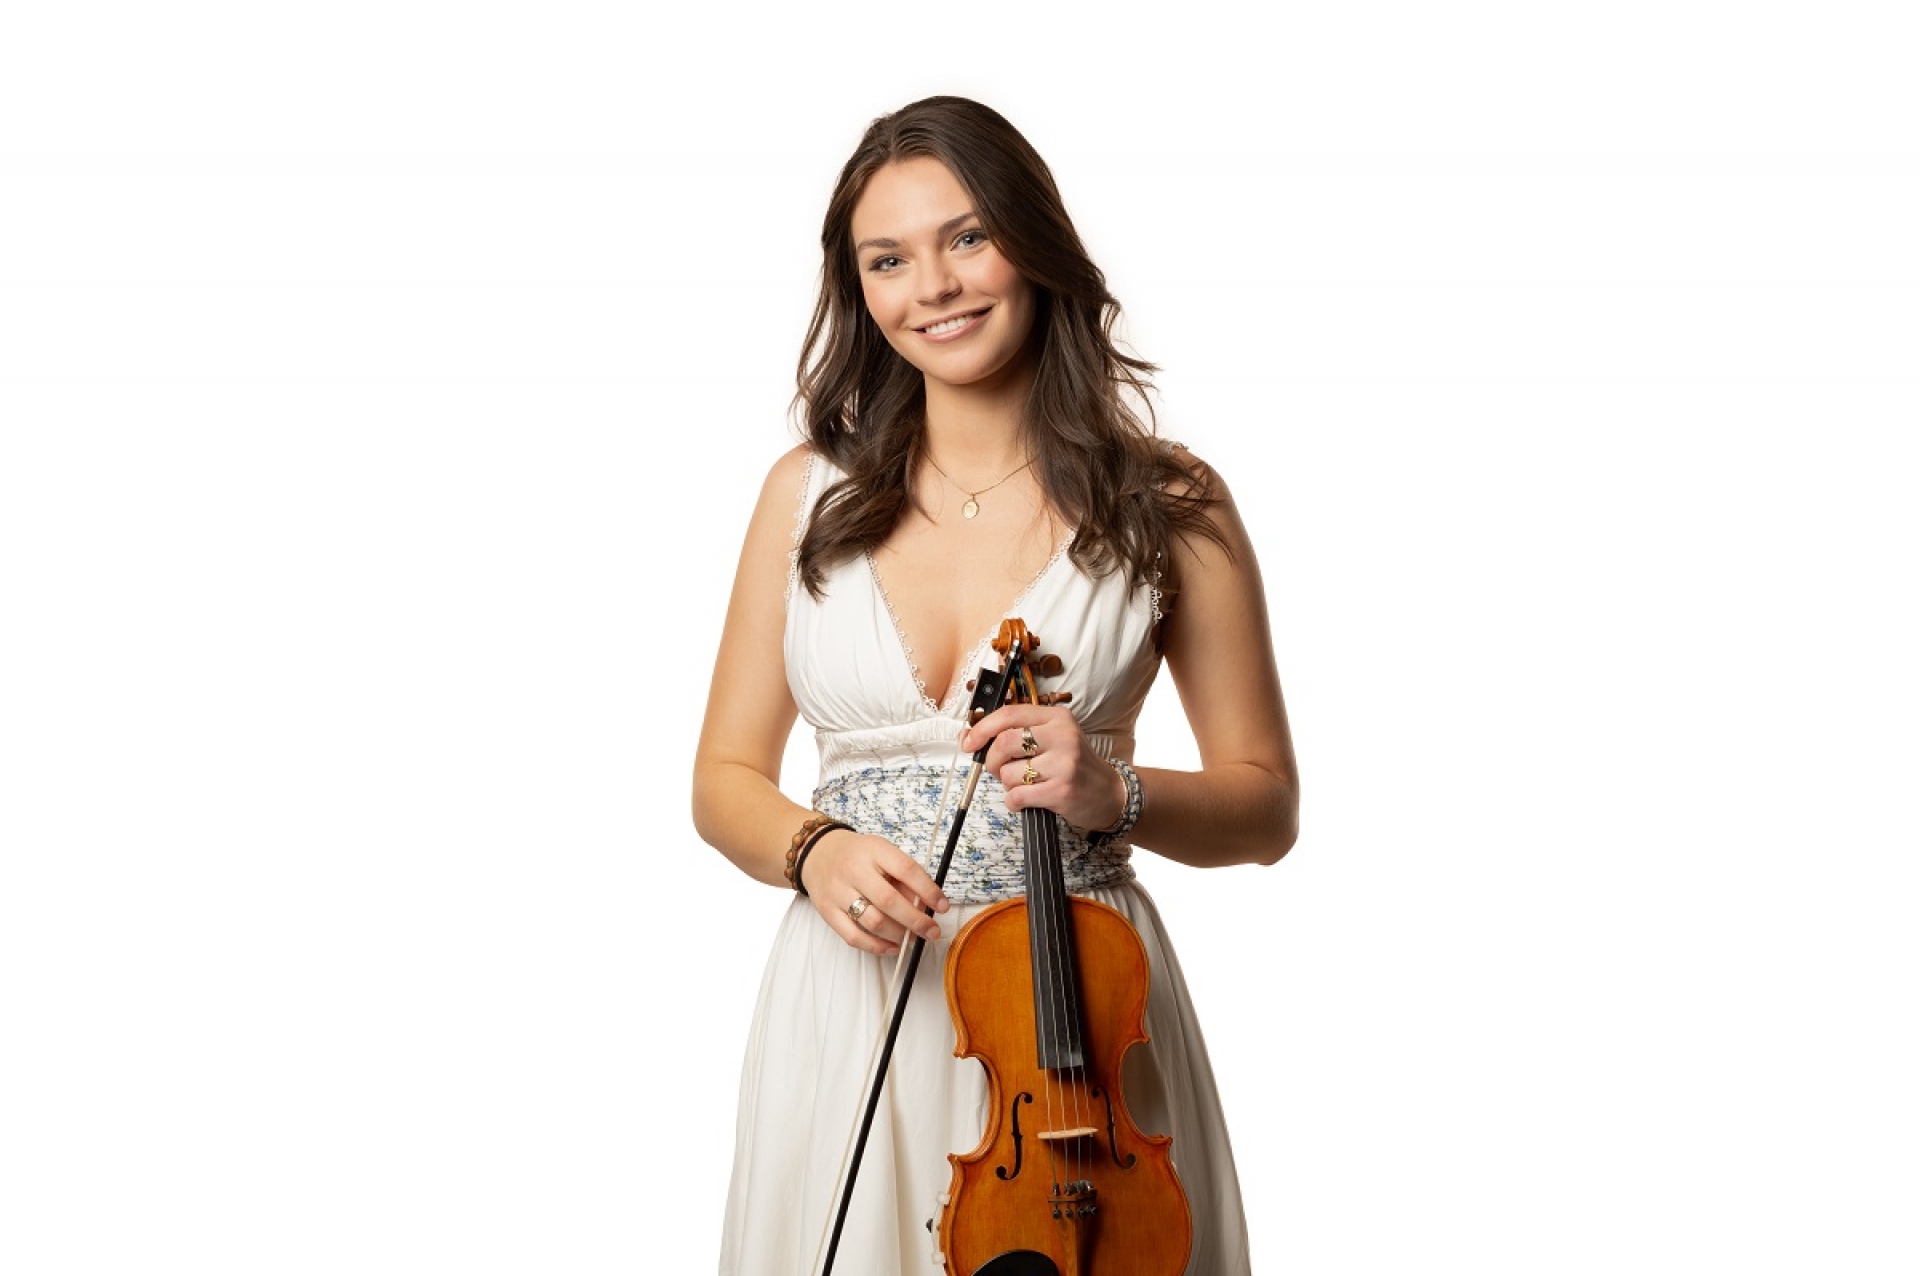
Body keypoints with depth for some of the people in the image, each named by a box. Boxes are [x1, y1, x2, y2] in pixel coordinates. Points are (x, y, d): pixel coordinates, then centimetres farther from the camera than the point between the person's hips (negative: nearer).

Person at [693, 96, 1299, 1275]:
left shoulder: (1165, 506, -2)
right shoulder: (810, 496, 5)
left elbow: (1266, 805, 2)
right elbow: (727, 778, 10)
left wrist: (1113, 790, -16)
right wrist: (814, 849, -11)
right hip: (851, 1002, 2)